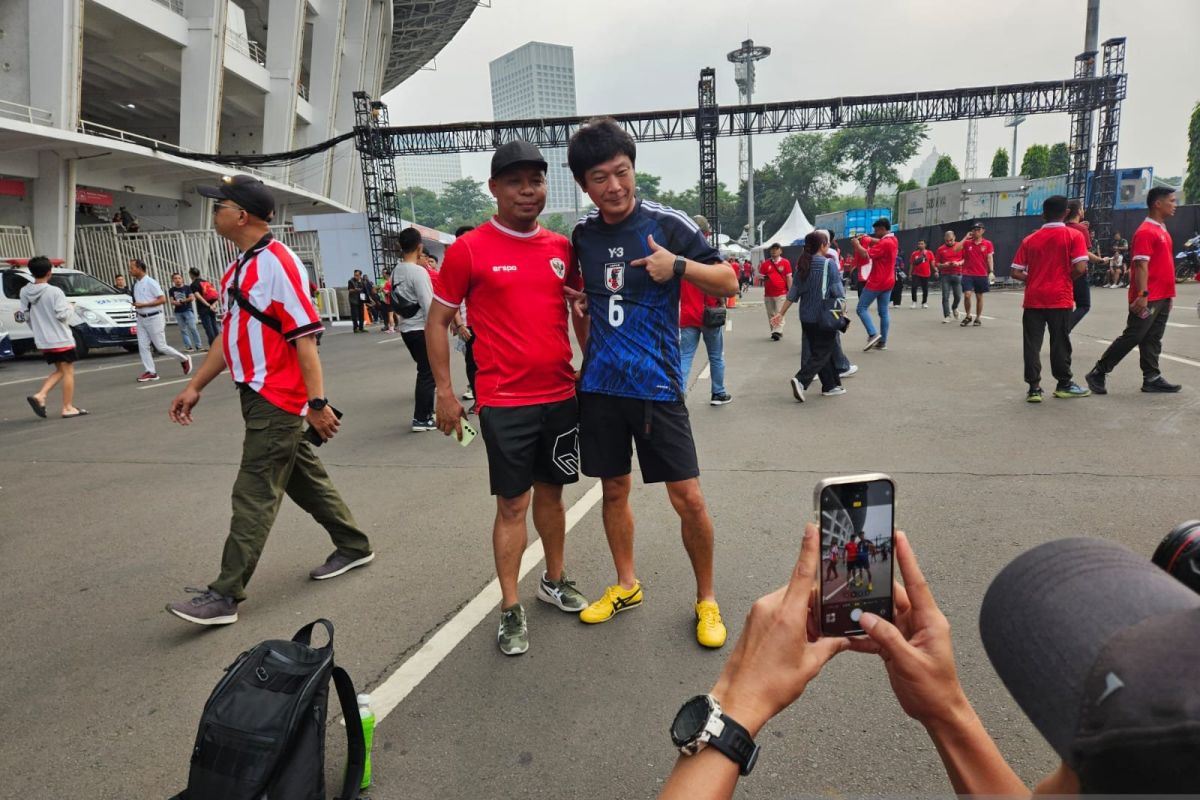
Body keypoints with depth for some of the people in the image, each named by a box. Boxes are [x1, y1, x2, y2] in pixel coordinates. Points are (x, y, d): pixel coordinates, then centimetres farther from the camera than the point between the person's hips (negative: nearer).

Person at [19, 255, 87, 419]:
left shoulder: (24, 292, 2)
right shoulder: (54, 291, -16)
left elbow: (24, 315, 6)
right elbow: (62, 315, -18)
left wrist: (38, 328, 21)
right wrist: (70, 308, 2)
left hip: (42, 341, 6)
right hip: (61, 339, -6)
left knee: (59, 371, 20)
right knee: (68, 372, 4)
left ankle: (40, 396, 1)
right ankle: (68, 408, 6)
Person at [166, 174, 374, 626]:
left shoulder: (277, 263, -16)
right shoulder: (240, 267, 13)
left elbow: (305, 337, -20)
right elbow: (230, 331, 20)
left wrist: (318, 402, -22)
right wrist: (196, 386, 20)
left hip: (277, 400, -10)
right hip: (258, 396, 10)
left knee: (254, 495, -4)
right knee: (304, 476, 18)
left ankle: (225, 595, 4)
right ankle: (353, 546, 33)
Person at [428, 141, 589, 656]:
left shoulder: (562, 248, 7)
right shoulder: (469, 248, -5)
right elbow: (438, 322, -1)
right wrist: (445, 392, -4)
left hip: (561, 394, 4)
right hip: (505, 400, -4)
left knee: (551, 492, 16)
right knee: (512, 503, 2)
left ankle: (554, 581, 35)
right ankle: (510, 609, 16)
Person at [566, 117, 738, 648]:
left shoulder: (668, 223, -6)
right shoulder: (583, 233, 6)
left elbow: (728, 284, -4)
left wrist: (678, 265, -20)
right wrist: (580, 302, 6)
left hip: (656, 383, -4)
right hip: (599, 384, 4)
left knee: (688, 497, -3)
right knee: (614, 488, 14)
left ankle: (706, 599, 18)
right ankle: (626, 586, 33)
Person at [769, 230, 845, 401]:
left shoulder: (802, 266, 5)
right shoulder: (829, 264, -11)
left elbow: (792, 293, 3)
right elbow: (838, 292, -12)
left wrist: (781, 313, 7)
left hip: (807, 317, 6)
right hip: (825, 317, -6)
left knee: (818, 350, 16)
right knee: (823, 353, 0)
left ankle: (830, 386, 21)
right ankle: (801, 380, -19)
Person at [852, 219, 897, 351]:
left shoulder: (884, 243, -19)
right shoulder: (893, 240, 10)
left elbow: (866, 254, -23)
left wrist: (857, 244, -8)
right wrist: (867, 239, 14)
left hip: (876, 282, -9)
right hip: (888, 282, 9)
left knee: (862, 308, -3)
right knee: (883, 312, 8)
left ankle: (873, 334, -15)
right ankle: (882, 342, 9)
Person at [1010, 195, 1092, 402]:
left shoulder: (1029, 239, 6)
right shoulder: (1074, 235, -2)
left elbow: (1016, 273, 1)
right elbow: (1080, 268, -12)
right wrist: (1067, 278, 7)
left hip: (1033, 299, 2)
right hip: (1060, 298, -2)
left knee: (1032, 344, 3)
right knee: (1060, 342, 8)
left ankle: (1034, 388, 1)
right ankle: (1064, 385, 19)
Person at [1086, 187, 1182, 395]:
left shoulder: (1162, 231, 16)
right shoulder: (1145, 232, -13)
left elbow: (1164, 265, 21)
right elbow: (1141, 265, -19)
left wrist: (1169, 294, 20)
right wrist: (1142, 294, -25)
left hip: (1162, 298, 9)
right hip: (1148, 299, -9)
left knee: (1153, 340, 9)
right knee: (1132, 337, -6)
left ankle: (1152, 378, 12)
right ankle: (1098, 373, 0)